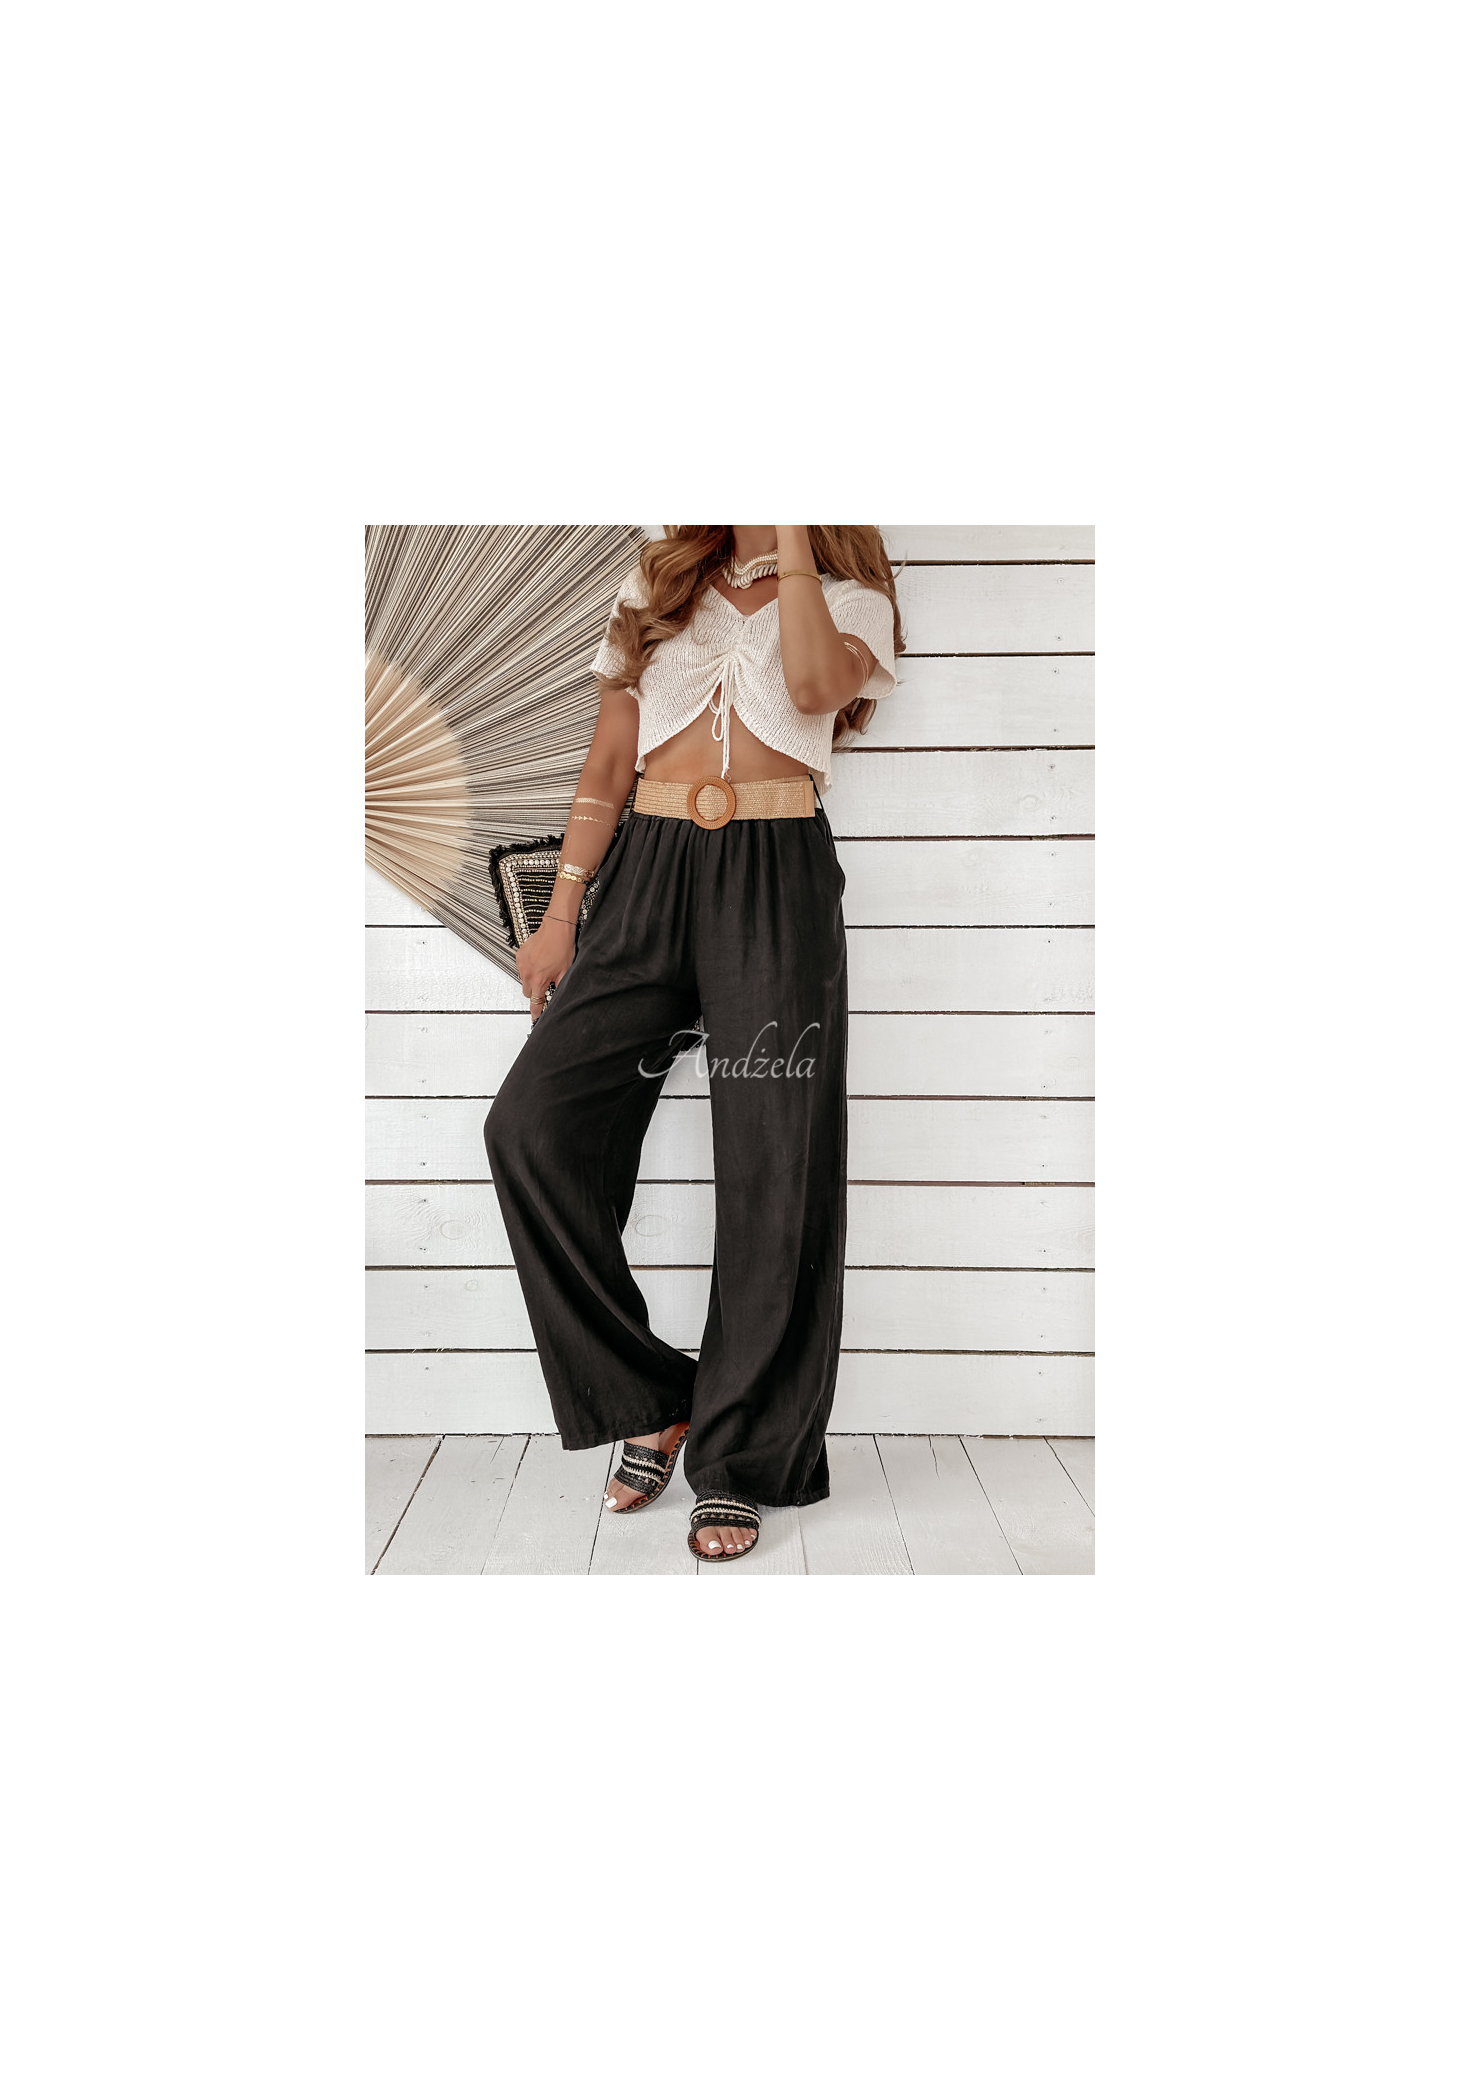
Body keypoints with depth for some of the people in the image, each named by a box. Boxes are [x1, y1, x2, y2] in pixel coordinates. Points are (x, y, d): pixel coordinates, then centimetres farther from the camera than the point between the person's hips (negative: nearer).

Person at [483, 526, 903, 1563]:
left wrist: (790, 536, -3)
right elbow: (609, 760, 17)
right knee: (531, 1122, -14)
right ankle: (650, 1396, 1)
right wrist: (563, 910, 9)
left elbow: (813, 682, -13)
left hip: (777, 881, -2)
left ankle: (738, 1462, 7)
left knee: (773, 1166, -7)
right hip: (648, 872, 3)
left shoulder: (849, 597, 13)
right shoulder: (656, 585, 22)